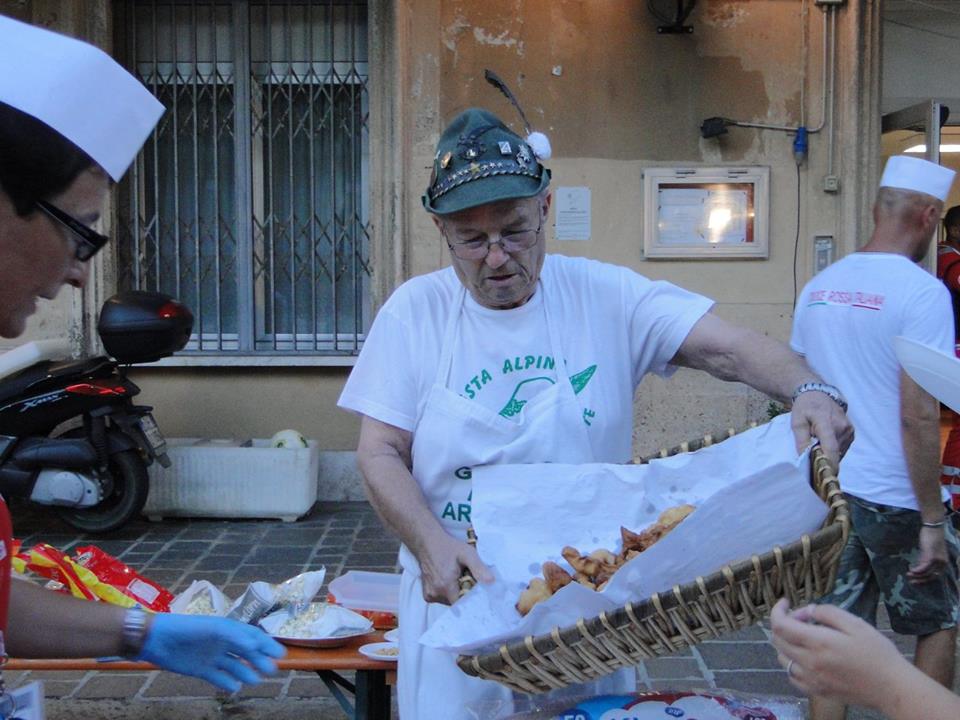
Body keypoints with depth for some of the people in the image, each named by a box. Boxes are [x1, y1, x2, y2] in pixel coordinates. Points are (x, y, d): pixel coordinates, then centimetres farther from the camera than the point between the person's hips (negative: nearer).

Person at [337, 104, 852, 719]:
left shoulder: (606, 296, -5)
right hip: (458, 600, 0)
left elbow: (729, 348, -12)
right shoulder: (415, 310, -4)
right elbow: (380, 453, -6)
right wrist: (431, 545, -23)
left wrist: (810, 390, -33)